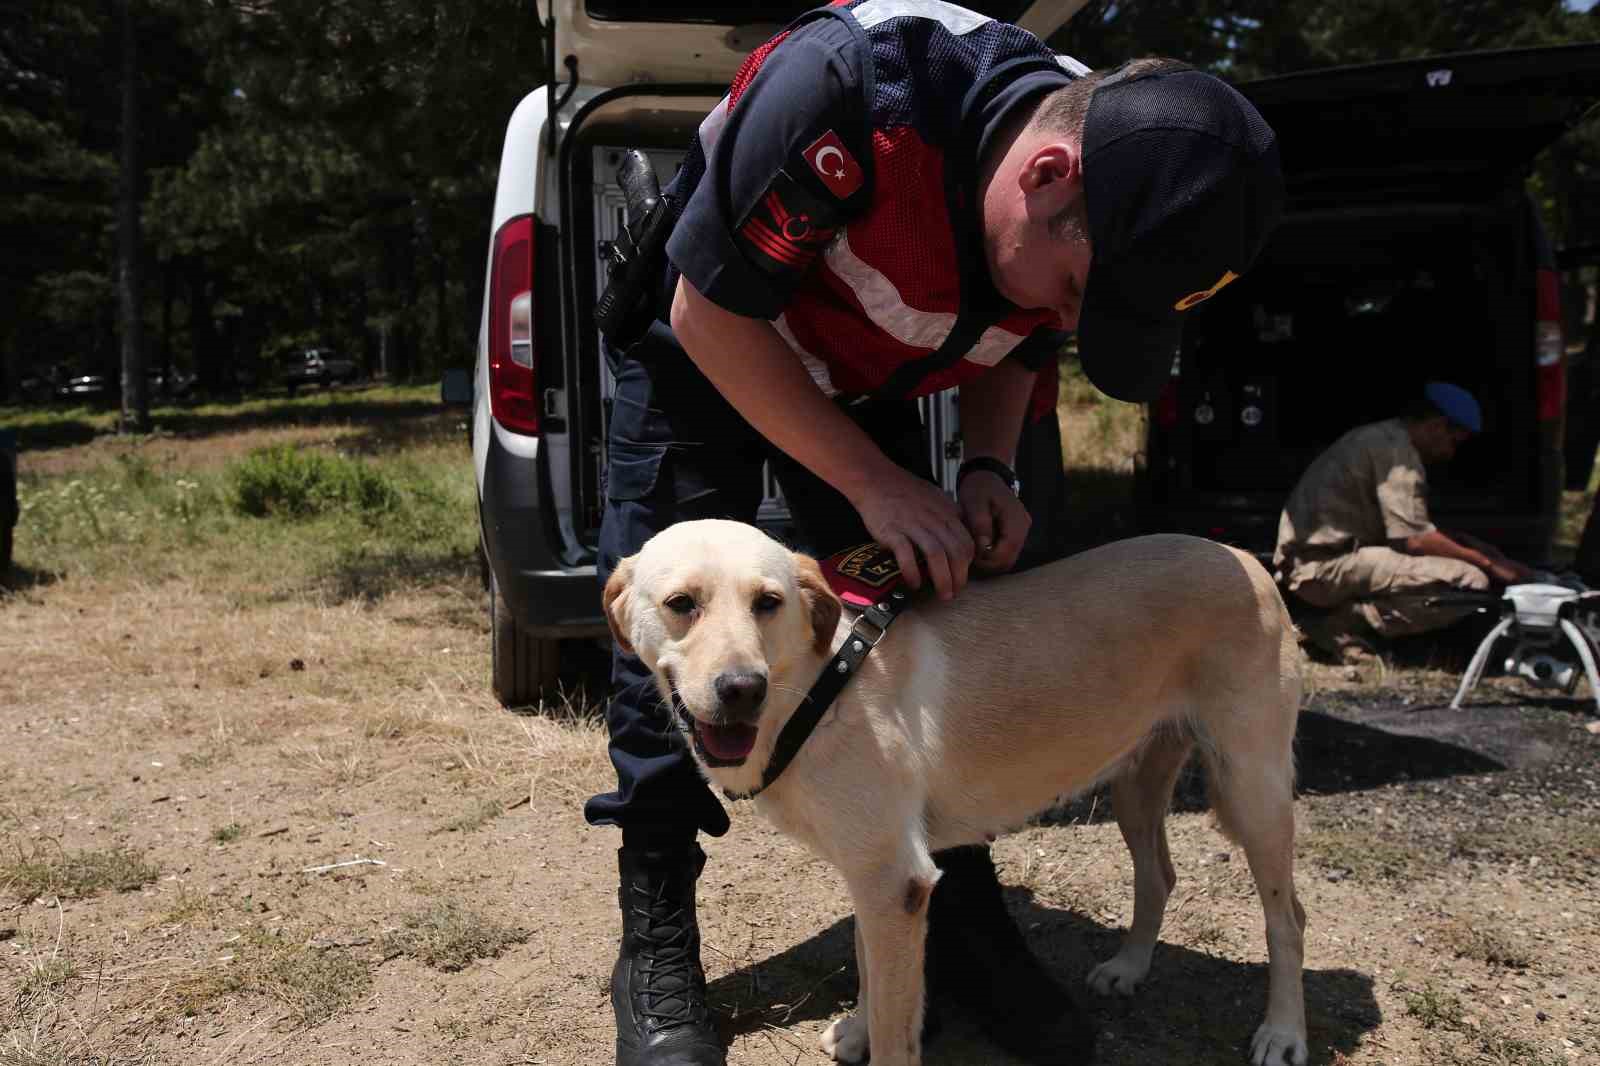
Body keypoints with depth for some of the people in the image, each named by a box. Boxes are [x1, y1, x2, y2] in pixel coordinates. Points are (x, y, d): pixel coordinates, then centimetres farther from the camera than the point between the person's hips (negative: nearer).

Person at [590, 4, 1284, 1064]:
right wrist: (873, 484, -31)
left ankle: (960, 916, 12)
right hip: (701, 347, -4)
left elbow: (1013, 350, 1)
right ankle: (657, 948, 3)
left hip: (861, 380, 5)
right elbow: (708, 310, -29)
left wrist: (988, 471, -19)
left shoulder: (1098, 212, -20)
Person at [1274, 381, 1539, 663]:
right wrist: (1487, 563, -7)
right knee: (1469, 582, -18)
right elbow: (1414, 539, -17)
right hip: (1323, 566, -10)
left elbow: (1407, 527, 24)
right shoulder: (1396, 449, -12)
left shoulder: (1381, 437, 19)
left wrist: (1469, 543, 18)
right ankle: (1340, 625, -13)